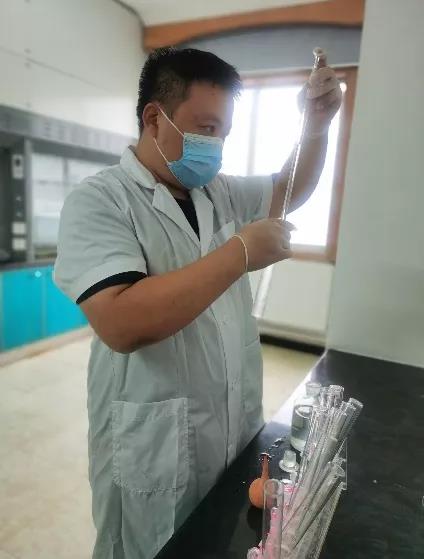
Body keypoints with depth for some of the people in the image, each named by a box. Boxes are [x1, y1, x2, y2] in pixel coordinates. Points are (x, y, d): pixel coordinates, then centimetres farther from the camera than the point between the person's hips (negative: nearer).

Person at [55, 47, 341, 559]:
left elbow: (292, 190, 20)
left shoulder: (219, 193, 5)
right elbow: (122, 324, -31)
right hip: (155, 454, -6)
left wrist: (318, 123, 2)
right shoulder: (99, 201, -16)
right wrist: (241, 252, -26)